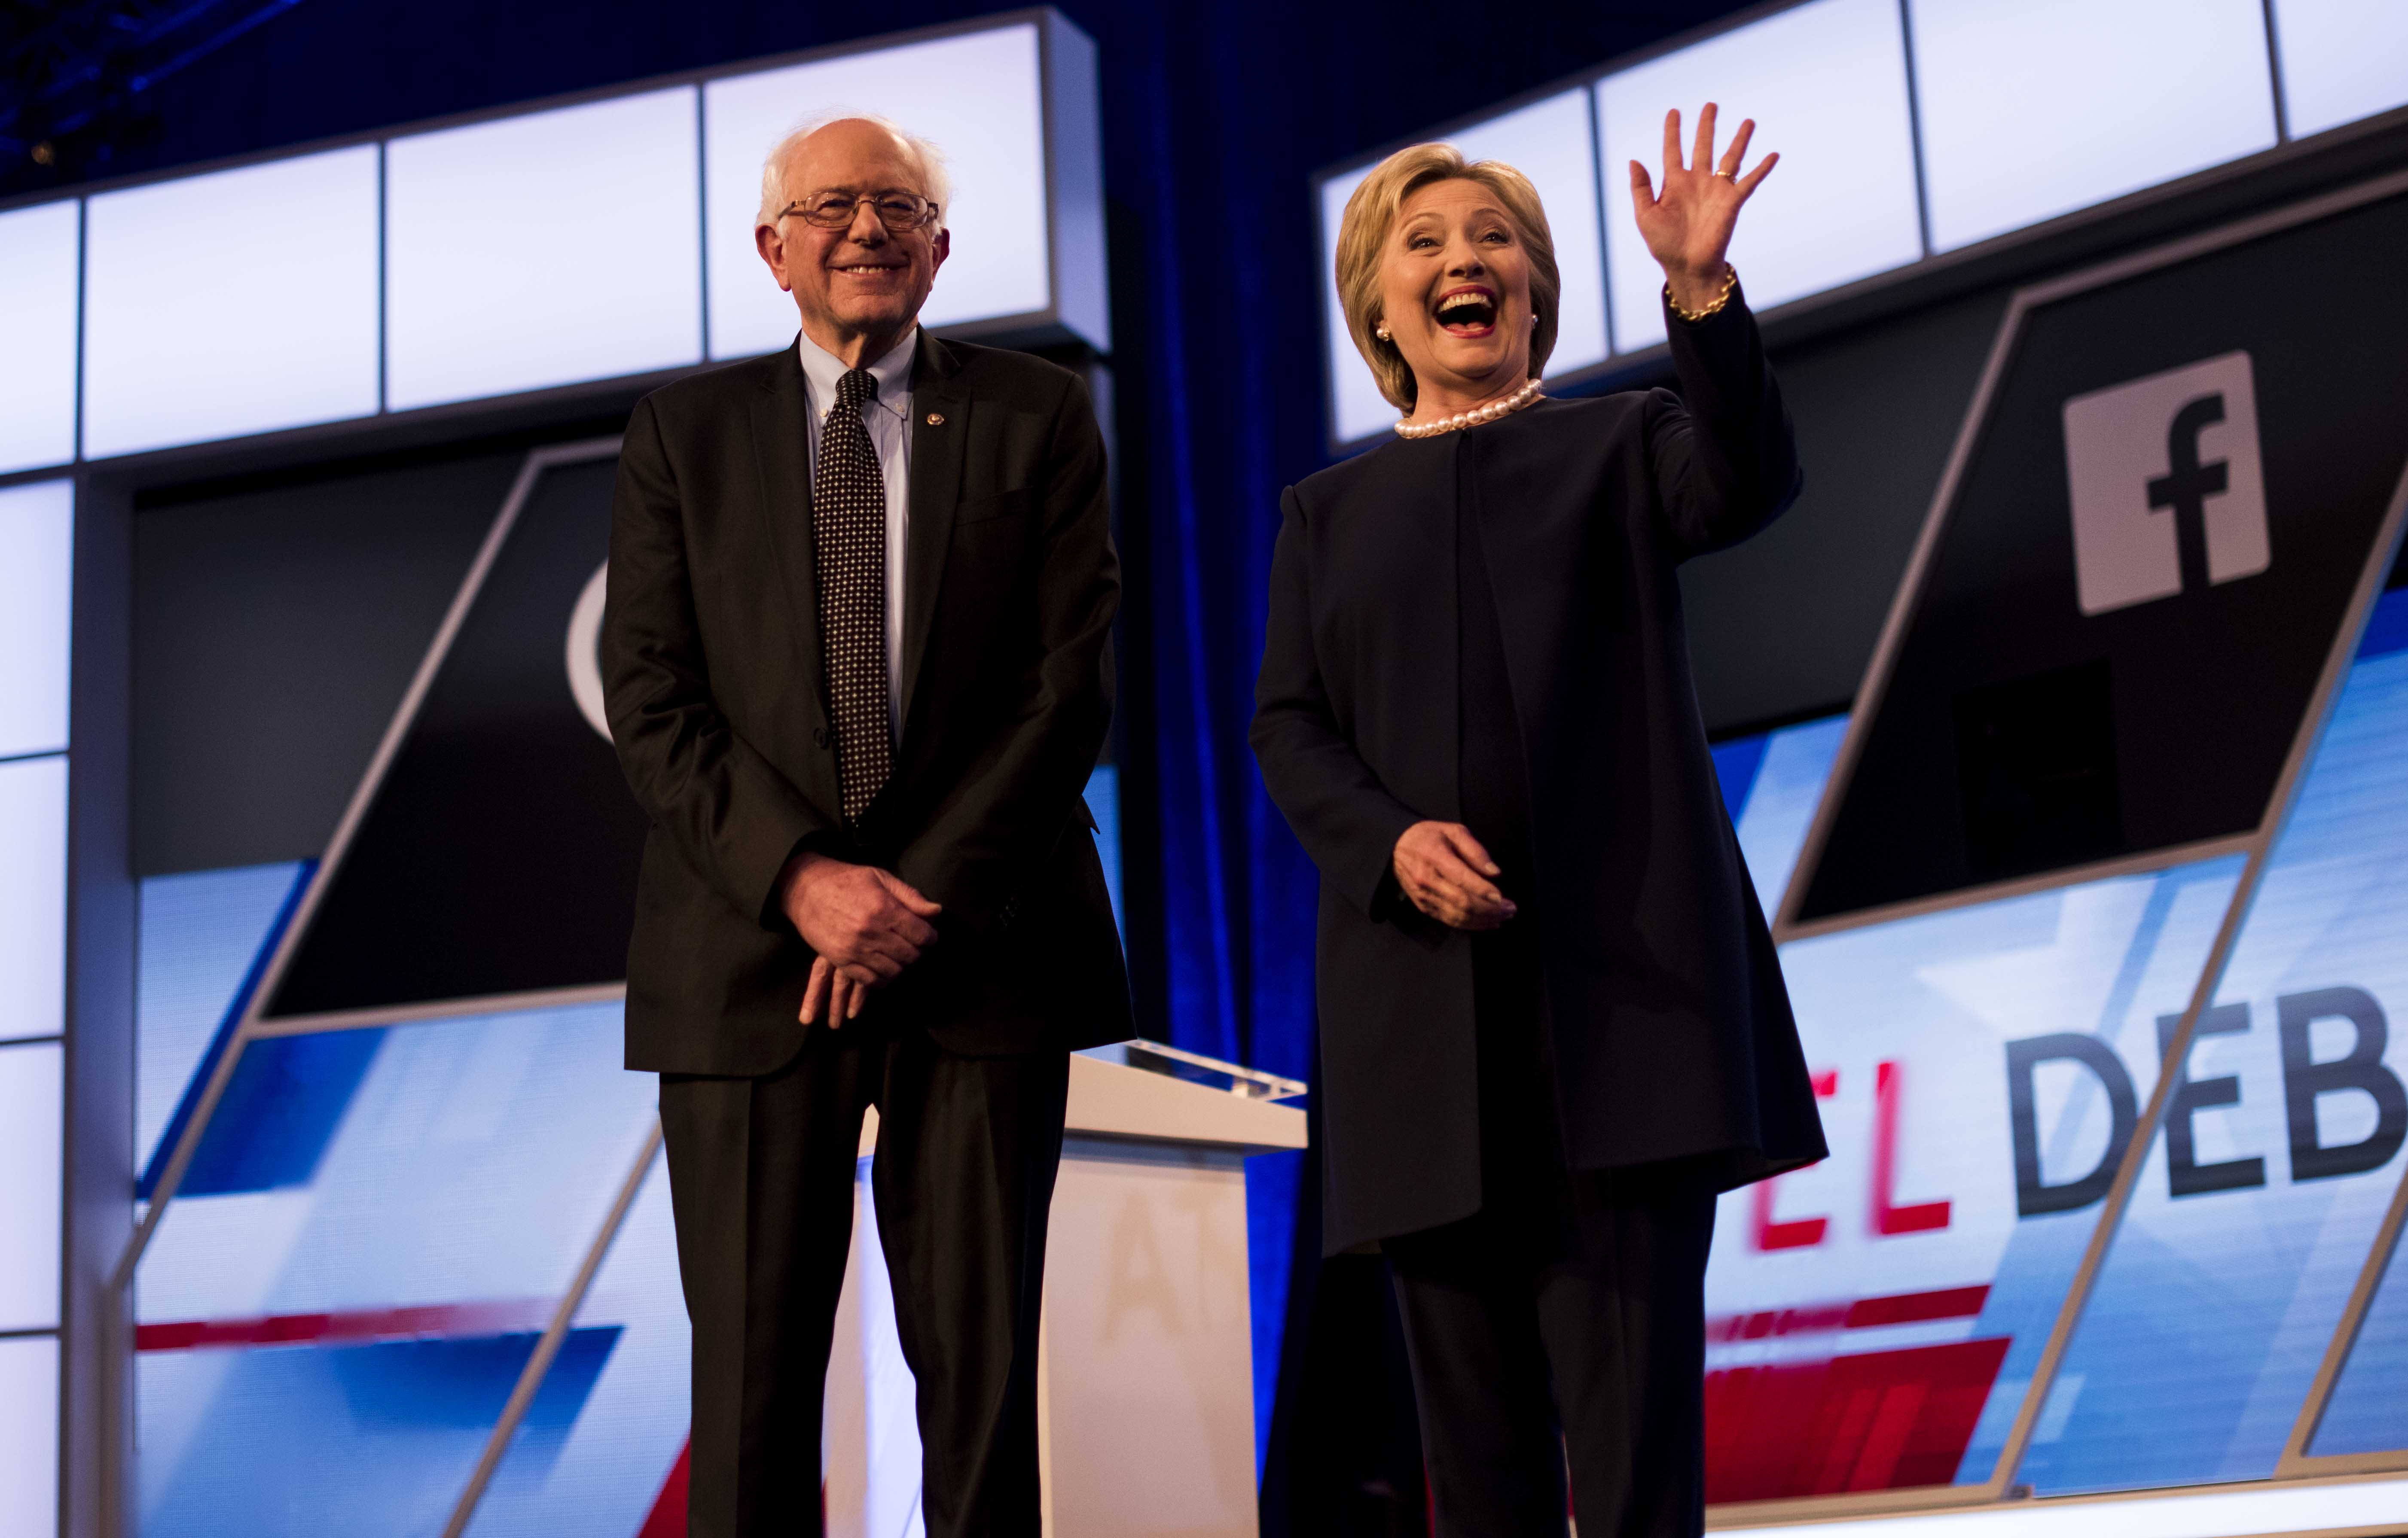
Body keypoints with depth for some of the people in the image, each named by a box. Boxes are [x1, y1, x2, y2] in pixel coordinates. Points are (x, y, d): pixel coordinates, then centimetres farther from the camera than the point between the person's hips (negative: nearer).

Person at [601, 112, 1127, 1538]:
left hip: (980, 945, 0)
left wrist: (915, 902, -9)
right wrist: (801, 879, -12)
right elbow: (652, 698, 2)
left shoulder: (1039, 417, 8)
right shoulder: (685, 430, 10)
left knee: (983, 1361, 2)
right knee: (752, 1369, 0)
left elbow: (1072, 688, 0)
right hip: (751, 950, 1)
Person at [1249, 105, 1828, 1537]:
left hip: (1620, 967, -2)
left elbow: (1749, 484, -9)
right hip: (1424, 984, 2)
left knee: (1631, 1364, -8)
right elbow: (1289, 726, 9)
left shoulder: (1618, 444, 13)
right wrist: (1390, 841, -11)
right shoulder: (1329, 511, 18)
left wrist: (1702, 289, -23)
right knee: (1470, 1380, 3)